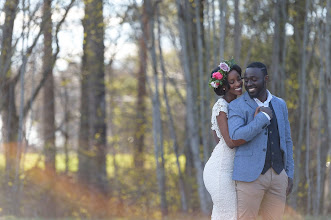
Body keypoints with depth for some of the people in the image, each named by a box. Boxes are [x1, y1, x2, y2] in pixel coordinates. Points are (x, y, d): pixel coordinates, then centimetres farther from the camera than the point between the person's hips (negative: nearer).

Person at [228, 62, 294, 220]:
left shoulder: (280, 105, 14)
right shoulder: (237, 106, -1)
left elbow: (286, 141, 18)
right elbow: (236, 136, -18)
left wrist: (290, 174, 12)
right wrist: (264, 117, -14)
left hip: (278, 175, 4)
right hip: (251, 176, -4)